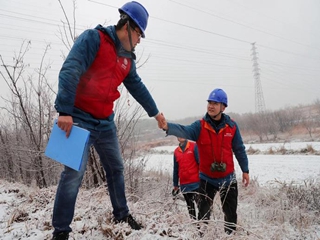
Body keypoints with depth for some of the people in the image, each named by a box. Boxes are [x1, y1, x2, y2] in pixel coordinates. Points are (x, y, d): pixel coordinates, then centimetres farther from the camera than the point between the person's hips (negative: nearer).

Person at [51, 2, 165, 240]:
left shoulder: (127, 58, 11)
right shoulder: (93, 38, -12)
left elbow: (137, 87, 21)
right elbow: (69, 71, -23)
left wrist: (154, 112, 26)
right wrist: (65, 111, -30)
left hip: (106, 122, 8)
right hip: (79, 118, -7)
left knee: (116, 168, 13)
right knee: (74, 172, -9)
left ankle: (122, 215, 30)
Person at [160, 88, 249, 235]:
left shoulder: (232, 126, -7)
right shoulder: (200, 126, -12)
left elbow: (239, 149, 2)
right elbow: (184, 131, -32)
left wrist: (245, 170, 4)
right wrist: (168, 127, -52)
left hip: (227, 177, 1)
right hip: (207, 178, -1)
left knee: (231, 212, 15)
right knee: (204, 212, 8)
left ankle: (231, 234, 36)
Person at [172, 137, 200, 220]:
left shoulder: (194, 146, -3)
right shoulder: (176, 151, 11)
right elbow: (175, 169, 15)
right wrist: (175, 185, 16)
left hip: (196, 182, -5)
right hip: (184, 184, 5)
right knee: (190, 206, 13)